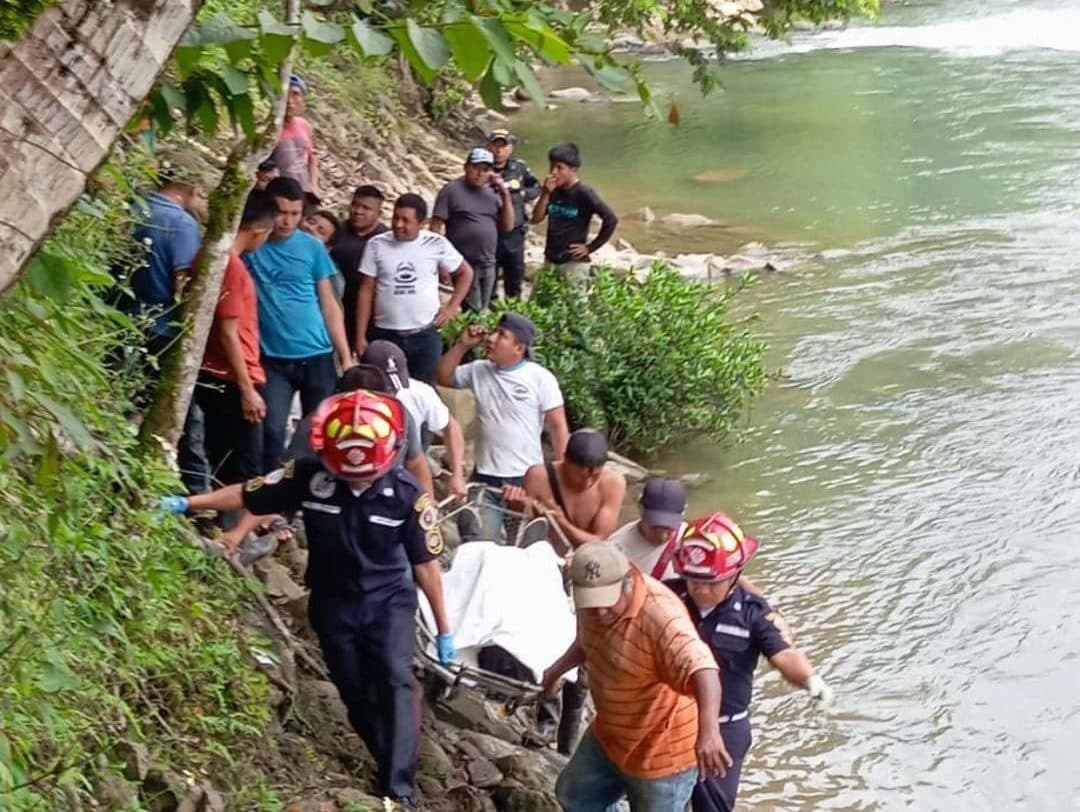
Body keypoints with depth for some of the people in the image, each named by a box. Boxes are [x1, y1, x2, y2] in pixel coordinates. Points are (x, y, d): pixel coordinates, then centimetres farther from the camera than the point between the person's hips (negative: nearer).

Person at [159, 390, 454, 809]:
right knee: (355, 693, 8)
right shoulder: (310, 475, -16)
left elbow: (426, 564, -11)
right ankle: (393, 766, 27)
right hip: (334, 604, 3)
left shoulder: (408, 493, -18)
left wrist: (444, 629, -5)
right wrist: (186, 503, -13)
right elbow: (249, 493, -7)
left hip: (389, 600, -3)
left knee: (395, 681, -19)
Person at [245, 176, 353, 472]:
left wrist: (346, 357, 3)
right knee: (272, 430, -7)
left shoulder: (312, 247, 2)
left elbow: (328, 304, 6)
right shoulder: (250, 247, -2)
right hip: (273, 359, -1)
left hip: (317, 356, 1)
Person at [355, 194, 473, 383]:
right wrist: (361, 336, -2)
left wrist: (452, 308, 3)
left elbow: (465, 272, 12)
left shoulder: (437, 244, -3)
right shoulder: (377, 244, -2)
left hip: (426, 335, 0)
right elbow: (366, 291, 1)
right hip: (385, 334, 0)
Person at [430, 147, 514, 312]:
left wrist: (505, 195, -2)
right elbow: (436, 226, -8)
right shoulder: (451, 190, -6)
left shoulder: (491, 192, 11)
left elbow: (507, 226, 9)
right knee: (474, 314, -9)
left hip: (488, 265, 6)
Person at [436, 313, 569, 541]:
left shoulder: (540, 378, -9)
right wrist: (462, 345, -1)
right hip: (484, 476, 3)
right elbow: (444, 377, 12)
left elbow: (558, 426, -8)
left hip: (526, 477, -3)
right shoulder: (479, 371, 4)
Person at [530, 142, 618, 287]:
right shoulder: (554, 192, 7)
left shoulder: (584, 193, -12)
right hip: (550, 260, 7)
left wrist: (590, 247, -13)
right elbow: (536, 219, 4)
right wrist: (545, 194, -9)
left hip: (574, 263, -7)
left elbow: (611, 219, -17)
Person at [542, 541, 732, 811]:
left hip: (661, 753, -8)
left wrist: (709, 731, -66)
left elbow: (702, 669, -51)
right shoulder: (594, 597, -11)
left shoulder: (661, 615, -37)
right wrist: (557, 669, 22)